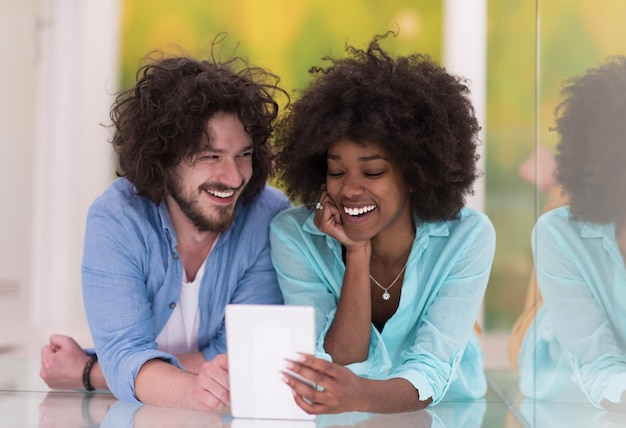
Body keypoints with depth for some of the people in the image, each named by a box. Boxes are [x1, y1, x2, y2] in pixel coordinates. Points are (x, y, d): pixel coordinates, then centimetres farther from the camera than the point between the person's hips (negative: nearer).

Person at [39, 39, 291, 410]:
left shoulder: (271, 217, -11)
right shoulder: (116, 218, -11)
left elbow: (240, 352, -13)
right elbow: (126, 352, -19)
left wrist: (90, 373, -16)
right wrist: (191, 390, -41)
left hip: (236, 418, 1)